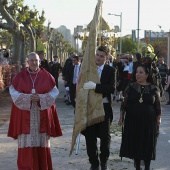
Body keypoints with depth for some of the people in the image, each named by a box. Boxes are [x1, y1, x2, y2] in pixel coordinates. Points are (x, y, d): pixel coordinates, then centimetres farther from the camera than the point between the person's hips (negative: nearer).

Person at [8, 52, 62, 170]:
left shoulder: (46, 76, 2)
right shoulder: (20, 76, 2)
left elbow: (54, 92, 2)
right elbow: (13, 92, -1)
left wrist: (41, 98, -14)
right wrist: (28, 97, -15)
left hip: (42, 114, 1)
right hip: (25, 115, 0)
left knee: (42, 141, 5)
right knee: (27, 142, -2)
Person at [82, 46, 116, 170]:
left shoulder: (110, 70, -1)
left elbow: (112, 88, -15)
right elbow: (80, 85, 3)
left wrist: (95, 86, -27)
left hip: (104, 107, -1)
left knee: (105, 136, 6)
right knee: (90, 136, 5)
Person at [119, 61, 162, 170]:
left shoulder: (154, 88, -1)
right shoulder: (131, 86, 1)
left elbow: (158, 107, 4)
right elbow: (124, 104, 5)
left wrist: (158, 120, 1)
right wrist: (121, 117, 1)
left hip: (148, 122, -1)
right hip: (133, 120, 1)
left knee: (148, 145, 5)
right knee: (135, 144, 7)